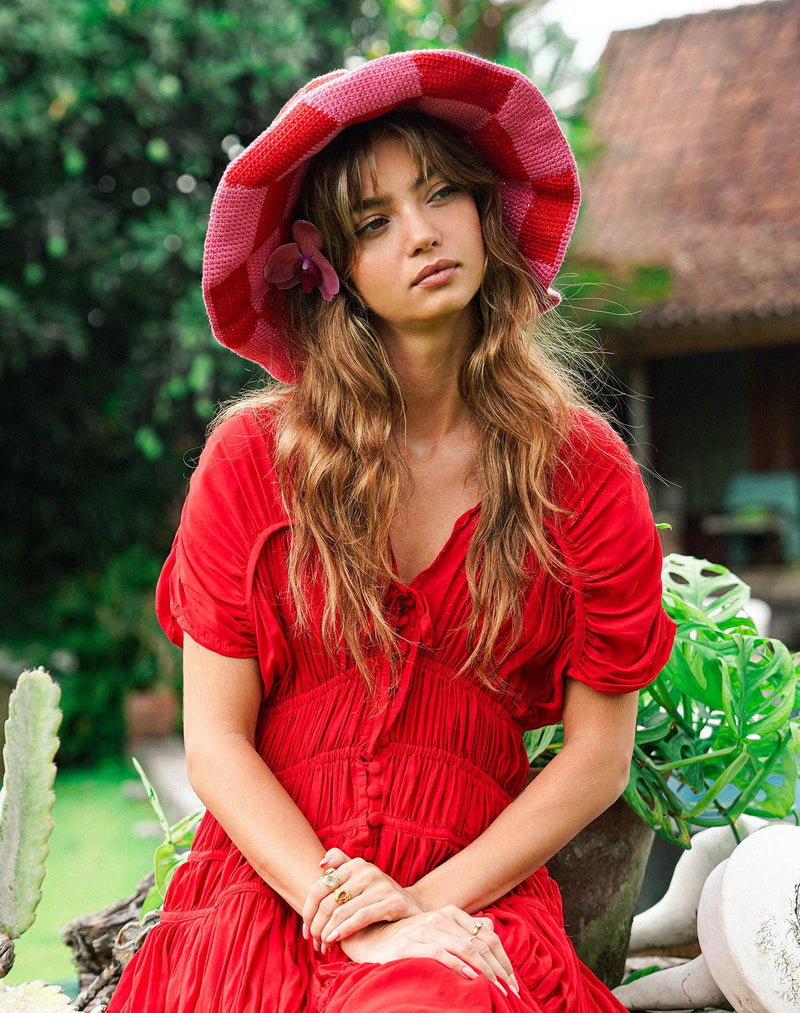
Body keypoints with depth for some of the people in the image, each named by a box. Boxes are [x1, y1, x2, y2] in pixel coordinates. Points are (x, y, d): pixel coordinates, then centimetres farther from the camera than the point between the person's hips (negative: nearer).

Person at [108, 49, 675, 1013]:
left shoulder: (583, 468, 1)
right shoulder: (253, 455, 0)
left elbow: (600, 755, 2)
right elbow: (215, 738, -1)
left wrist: (428, 903, -10)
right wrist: (347, 915, -13)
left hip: (469, 893, 0)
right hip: (270, 888, 1)